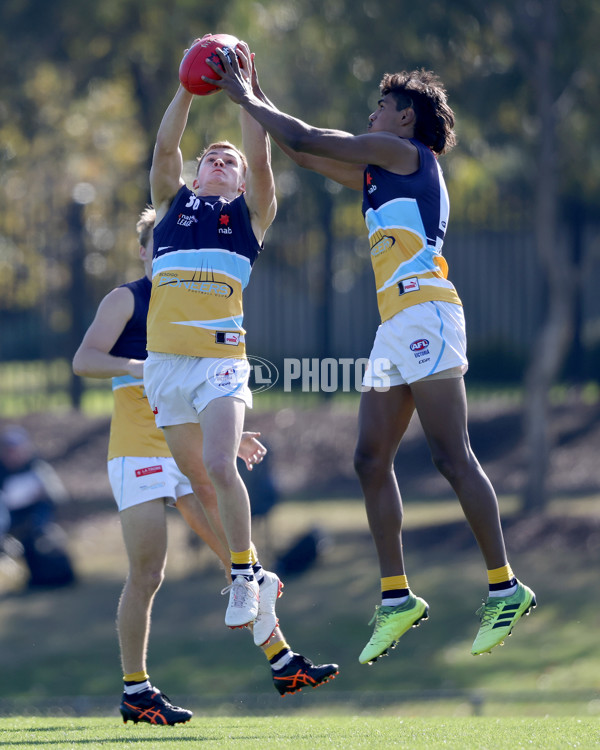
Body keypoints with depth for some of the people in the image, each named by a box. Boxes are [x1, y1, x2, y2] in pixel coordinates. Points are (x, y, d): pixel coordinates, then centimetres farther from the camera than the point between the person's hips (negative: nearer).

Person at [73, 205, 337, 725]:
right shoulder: (127, 300, 0)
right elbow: (84, 360, -13)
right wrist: (134, 366, -27)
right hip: (139, 453, -7)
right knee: (147, 574, -8)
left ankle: (282, 662, 6)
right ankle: (135, 691, -1)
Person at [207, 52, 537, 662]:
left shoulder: (404, 151, -1)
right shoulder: (381, 174, 25)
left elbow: (307, 141, -2)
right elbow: (304, 153, 33)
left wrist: (248, 101, 9)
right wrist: (255, 98, 32)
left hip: (425, 312, -10)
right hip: (395, 326, 10)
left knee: (452, 457, -13)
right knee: (371, 461, 5)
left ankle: (505, 587, -13)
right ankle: (396, 598, 7)